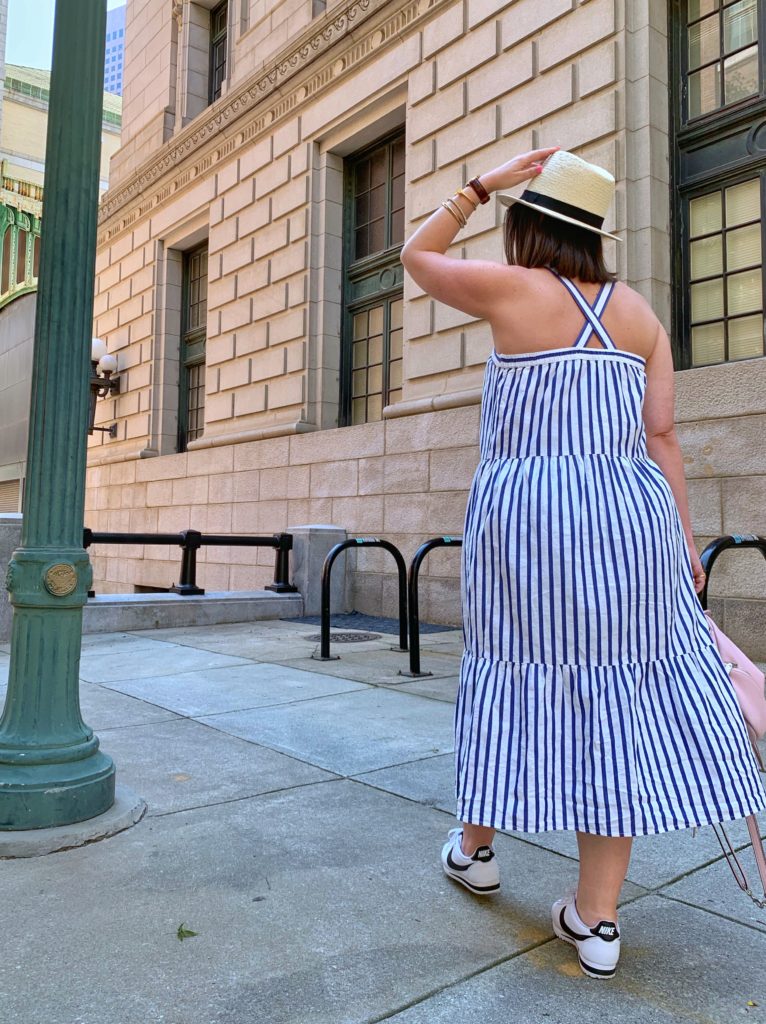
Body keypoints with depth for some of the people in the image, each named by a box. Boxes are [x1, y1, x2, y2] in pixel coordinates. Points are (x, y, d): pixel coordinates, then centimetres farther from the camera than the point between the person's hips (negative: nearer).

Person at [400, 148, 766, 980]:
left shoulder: (511, 289, -1)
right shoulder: (638, 311, 11)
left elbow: (416, 255, 15)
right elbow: (660, 435, 6)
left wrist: (481, 184, 16)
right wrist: (682, 537, 10)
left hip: (524, 509, -3)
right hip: (628, 511, 4)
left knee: (516, 672, 12)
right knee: (616, 688, 5)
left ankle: (475, 848, 33)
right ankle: (597, 918, 13)